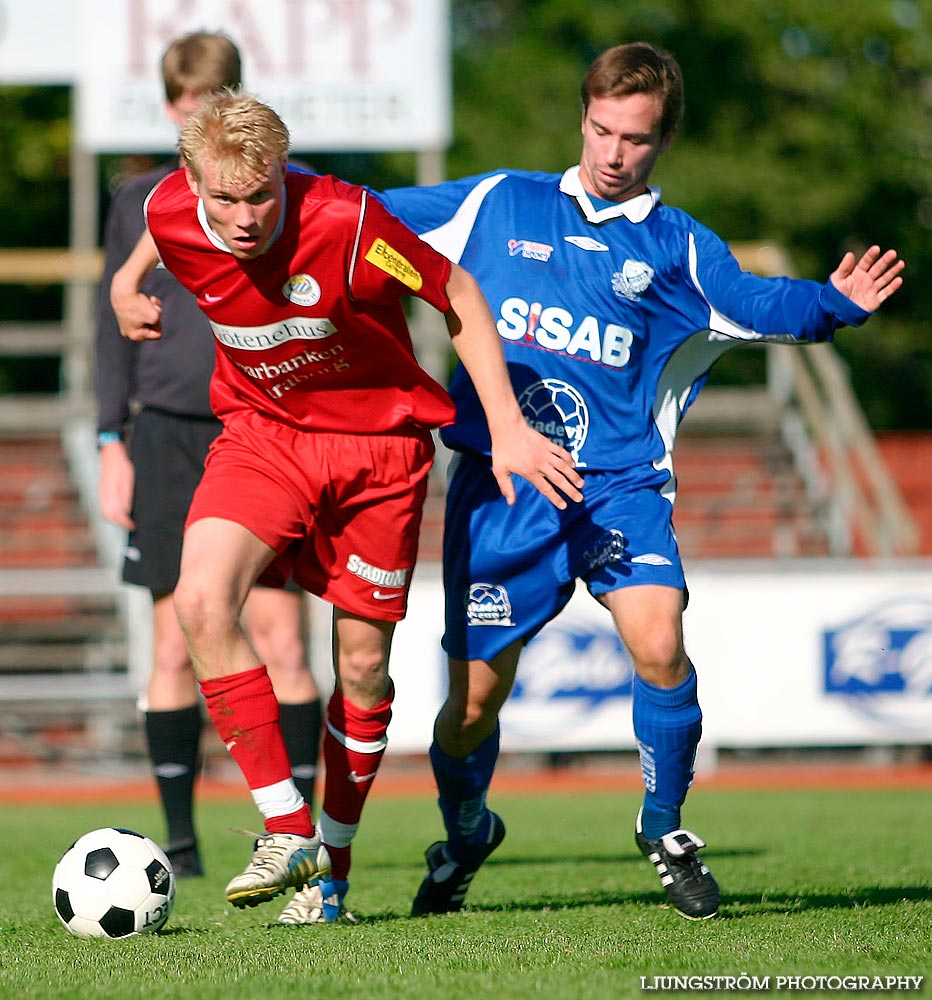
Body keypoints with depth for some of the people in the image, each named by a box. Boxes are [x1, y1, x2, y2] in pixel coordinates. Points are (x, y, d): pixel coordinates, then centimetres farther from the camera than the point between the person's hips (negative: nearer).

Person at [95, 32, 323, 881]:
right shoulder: (138, 204, 11)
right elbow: (115, 327, 13)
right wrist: (113, 444, 5)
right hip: (167, 436, 1)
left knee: (282, 643, -8)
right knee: (176, 646, 0)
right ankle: (180, 837, 7)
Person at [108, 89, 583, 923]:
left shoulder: (344, 223, -28)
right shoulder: (172, 212, -17)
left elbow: (458, 297, -14)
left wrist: (507, 430, -14)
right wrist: (130, 279, 25)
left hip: (379, 441, -2)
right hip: (262, 434, 2)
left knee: (363, 663, 3)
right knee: (201, 602, -24)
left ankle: (333, 864, 23)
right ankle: (287, 830, -17)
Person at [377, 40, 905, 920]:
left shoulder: (678, 247, 9)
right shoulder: (498, 205, 11)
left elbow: (755, 303, -7)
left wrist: (833, 304, -26)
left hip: (618, 483, 0)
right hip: (500, 484, 1)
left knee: (660, 646, -23)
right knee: (475, 696, 1)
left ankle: (663, 826, 2)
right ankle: (465, 834, 32)